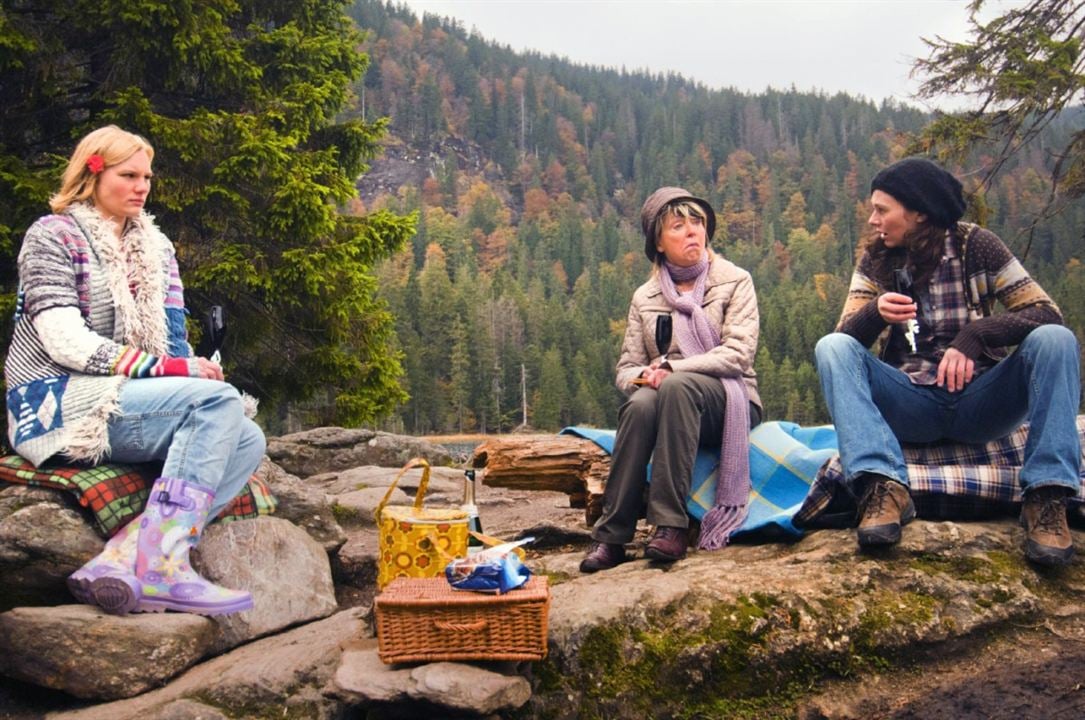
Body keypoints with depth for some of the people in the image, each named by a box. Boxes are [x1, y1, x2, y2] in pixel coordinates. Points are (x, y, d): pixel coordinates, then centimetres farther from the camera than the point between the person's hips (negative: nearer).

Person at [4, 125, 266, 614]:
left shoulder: (154, 246, 20)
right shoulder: (52, 236, -1)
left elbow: (172, 338, 14)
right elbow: (65, 342, -14)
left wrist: (189, 369, -9)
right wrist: (165, 368, -19)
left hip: (124, 400, 7)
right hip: (59, 407, -7)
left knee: (247, 441, -17)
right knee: (219, 399, -27)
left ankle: (123, 560, -31)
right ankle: (161, 567, -35)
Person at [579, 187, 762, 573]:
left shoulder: (735, 281, 5)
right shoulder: (645, 298, 14)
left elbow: (738, 353, -8)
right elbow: (626, 367, 10)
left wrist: (671, 368, -18)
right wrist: (641, 377, -16)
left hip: (728, 403, -2)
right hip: (671, 404, 2)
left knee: (676, 386, -37)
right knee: (640, 403, -35)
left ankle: (670, 524, -39)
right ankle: (611, 535, -35)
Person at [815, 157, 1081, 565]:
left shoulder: (975, 246, -1)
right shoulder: (875, 261, 6)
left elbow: (1046, 313, -10)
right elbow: (845, 336, -4)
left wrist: (974, 336, -26)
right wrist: (875, 312, -27)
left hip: (979, 401, -1)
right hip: (912, 405, 1)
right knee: (832, 348, -22)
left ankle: (1046, 498, -31)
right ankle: (884, 487, -39)